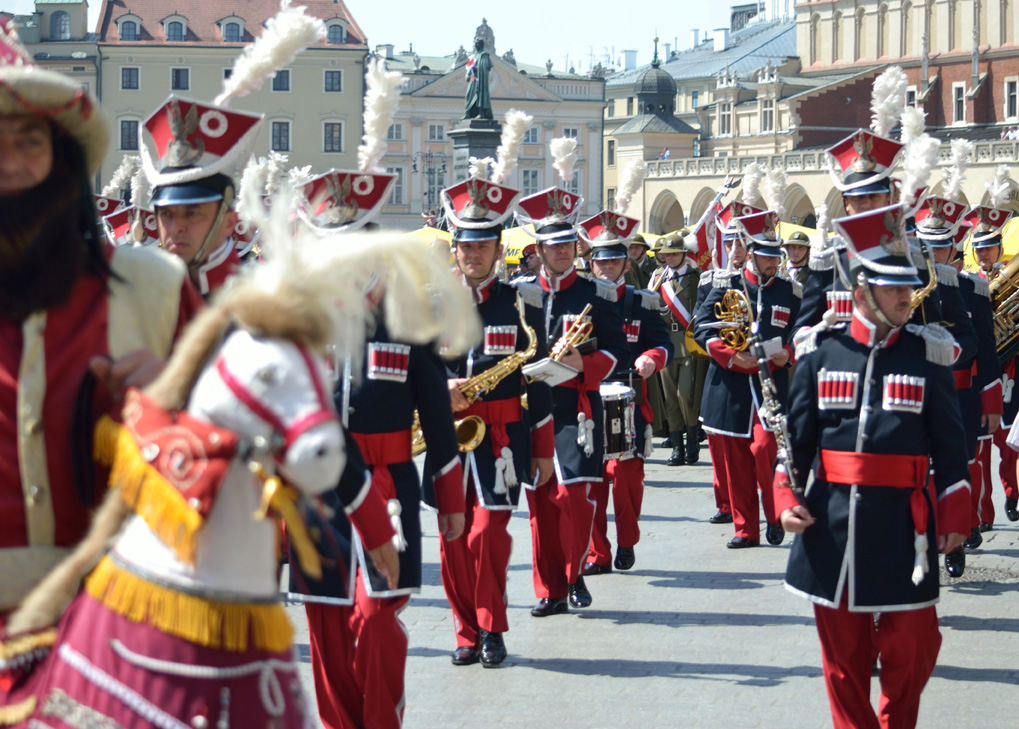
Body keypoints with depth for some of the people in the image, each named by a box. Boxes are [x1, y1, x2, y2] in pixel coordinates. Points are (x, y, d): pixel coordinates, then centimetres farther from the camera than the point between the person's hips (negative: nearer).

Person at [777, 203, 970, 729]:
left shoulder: (928, 354, 1)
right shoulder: (821, 351, 2)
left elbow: (948, 443, 3)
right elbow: (797, 435, 7)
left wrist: (954, 516, -1)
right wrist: (786, 497, -4)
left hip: (903, 527, -1)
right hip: (832, 524, 1)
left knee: (910, 645, 1)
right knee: (842, 647, 8)